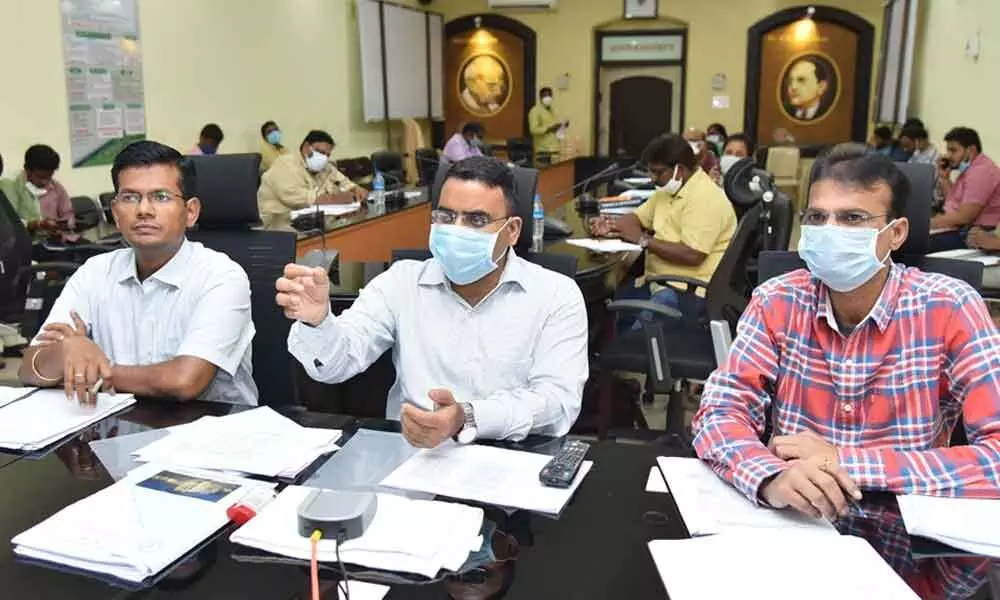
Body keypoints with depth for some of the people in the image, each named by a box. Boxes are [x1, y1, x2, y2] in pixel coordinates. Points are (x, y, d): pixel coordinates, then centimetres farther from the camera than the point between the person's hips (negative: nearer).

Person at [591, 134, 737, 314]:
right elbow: (638, 217, 22)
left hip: (691, 288, -9)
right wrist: (610, 224, 0)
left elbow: (692, 255, -27)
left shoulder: (705, 198, -19)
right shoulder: (669, 189, 12)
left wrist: (643, 239, -19)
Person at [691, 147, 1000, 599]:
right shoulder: (777, 302, -5)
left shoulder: (949, 309, -12)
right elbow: (718, 414, -11)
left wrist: (844, 462, -22)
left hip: (906, 552, 0)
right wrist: (771, 477, -31)